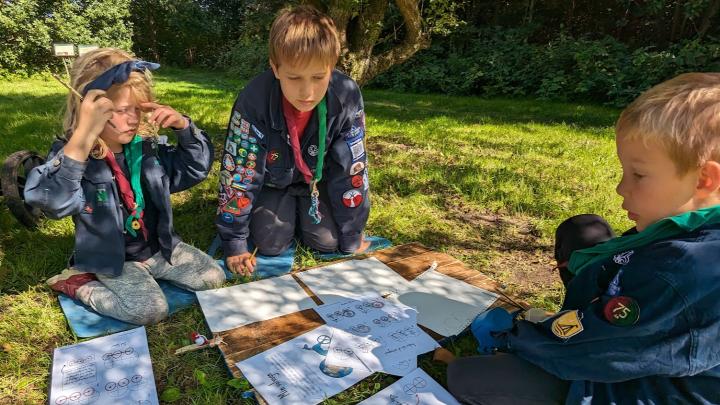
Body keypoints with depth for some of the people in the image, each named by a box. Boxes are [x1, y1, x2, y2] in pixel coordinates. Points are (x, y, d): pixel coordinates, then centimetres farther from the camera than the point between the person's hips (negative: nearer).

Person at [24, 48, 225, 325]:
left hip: (158, 246, 6)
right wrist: (82, 137, -49)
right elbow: (52, 203, -40)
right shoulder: (69, 154, -20)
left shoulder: (146, 147, -3)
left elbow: (197, 168, 1)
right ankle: (79, 284, 2)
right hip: (110, 258, -5)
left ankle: (149, 271, 16)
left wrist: (183, 125, -16)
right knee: (150, 310, -22)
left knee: (213, 278, 0)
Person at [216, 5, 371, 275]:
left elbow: (352, 169, -20)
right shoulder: (254, 101, -33)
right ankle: (286, 210, 20)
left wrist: (352, 238, -14)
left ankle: (301, 209, 21)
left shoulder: (347, 98, -30)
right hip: (273, 179, -1)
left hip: (318, 177, 1)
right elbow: (237, 172, -24)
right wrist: (234, 242, -19)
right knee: (270, 243, -15)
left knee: (328, 241, -11)